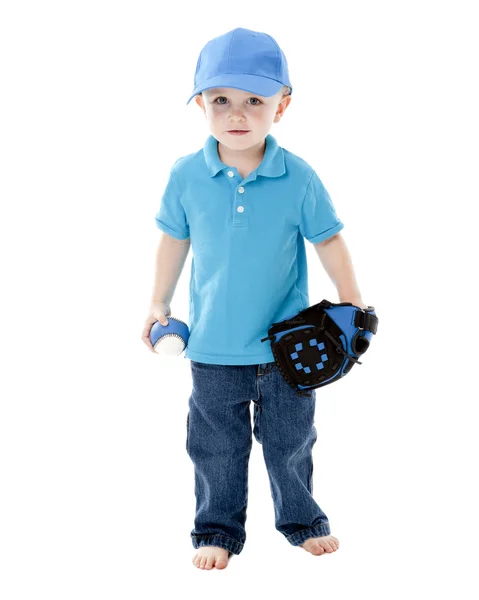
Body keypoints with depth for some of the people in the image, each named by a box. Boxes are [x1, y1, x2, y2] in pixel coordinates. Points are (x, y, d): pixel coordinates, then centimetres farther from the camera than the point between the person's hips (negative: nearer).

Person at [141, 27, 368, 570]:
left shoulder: (298, 178, -13)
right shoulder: (187, 176, -9)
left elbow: (328, 240, -1)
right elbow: (174, 240, 5)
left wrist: (351, 302, -1)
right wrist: (159, 304, 11)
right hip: (213, 345, 0)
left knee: (290, 441, 16)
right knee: (216, 447, 12)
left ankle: (301, 519, 38)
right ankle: (218, 529, 32)